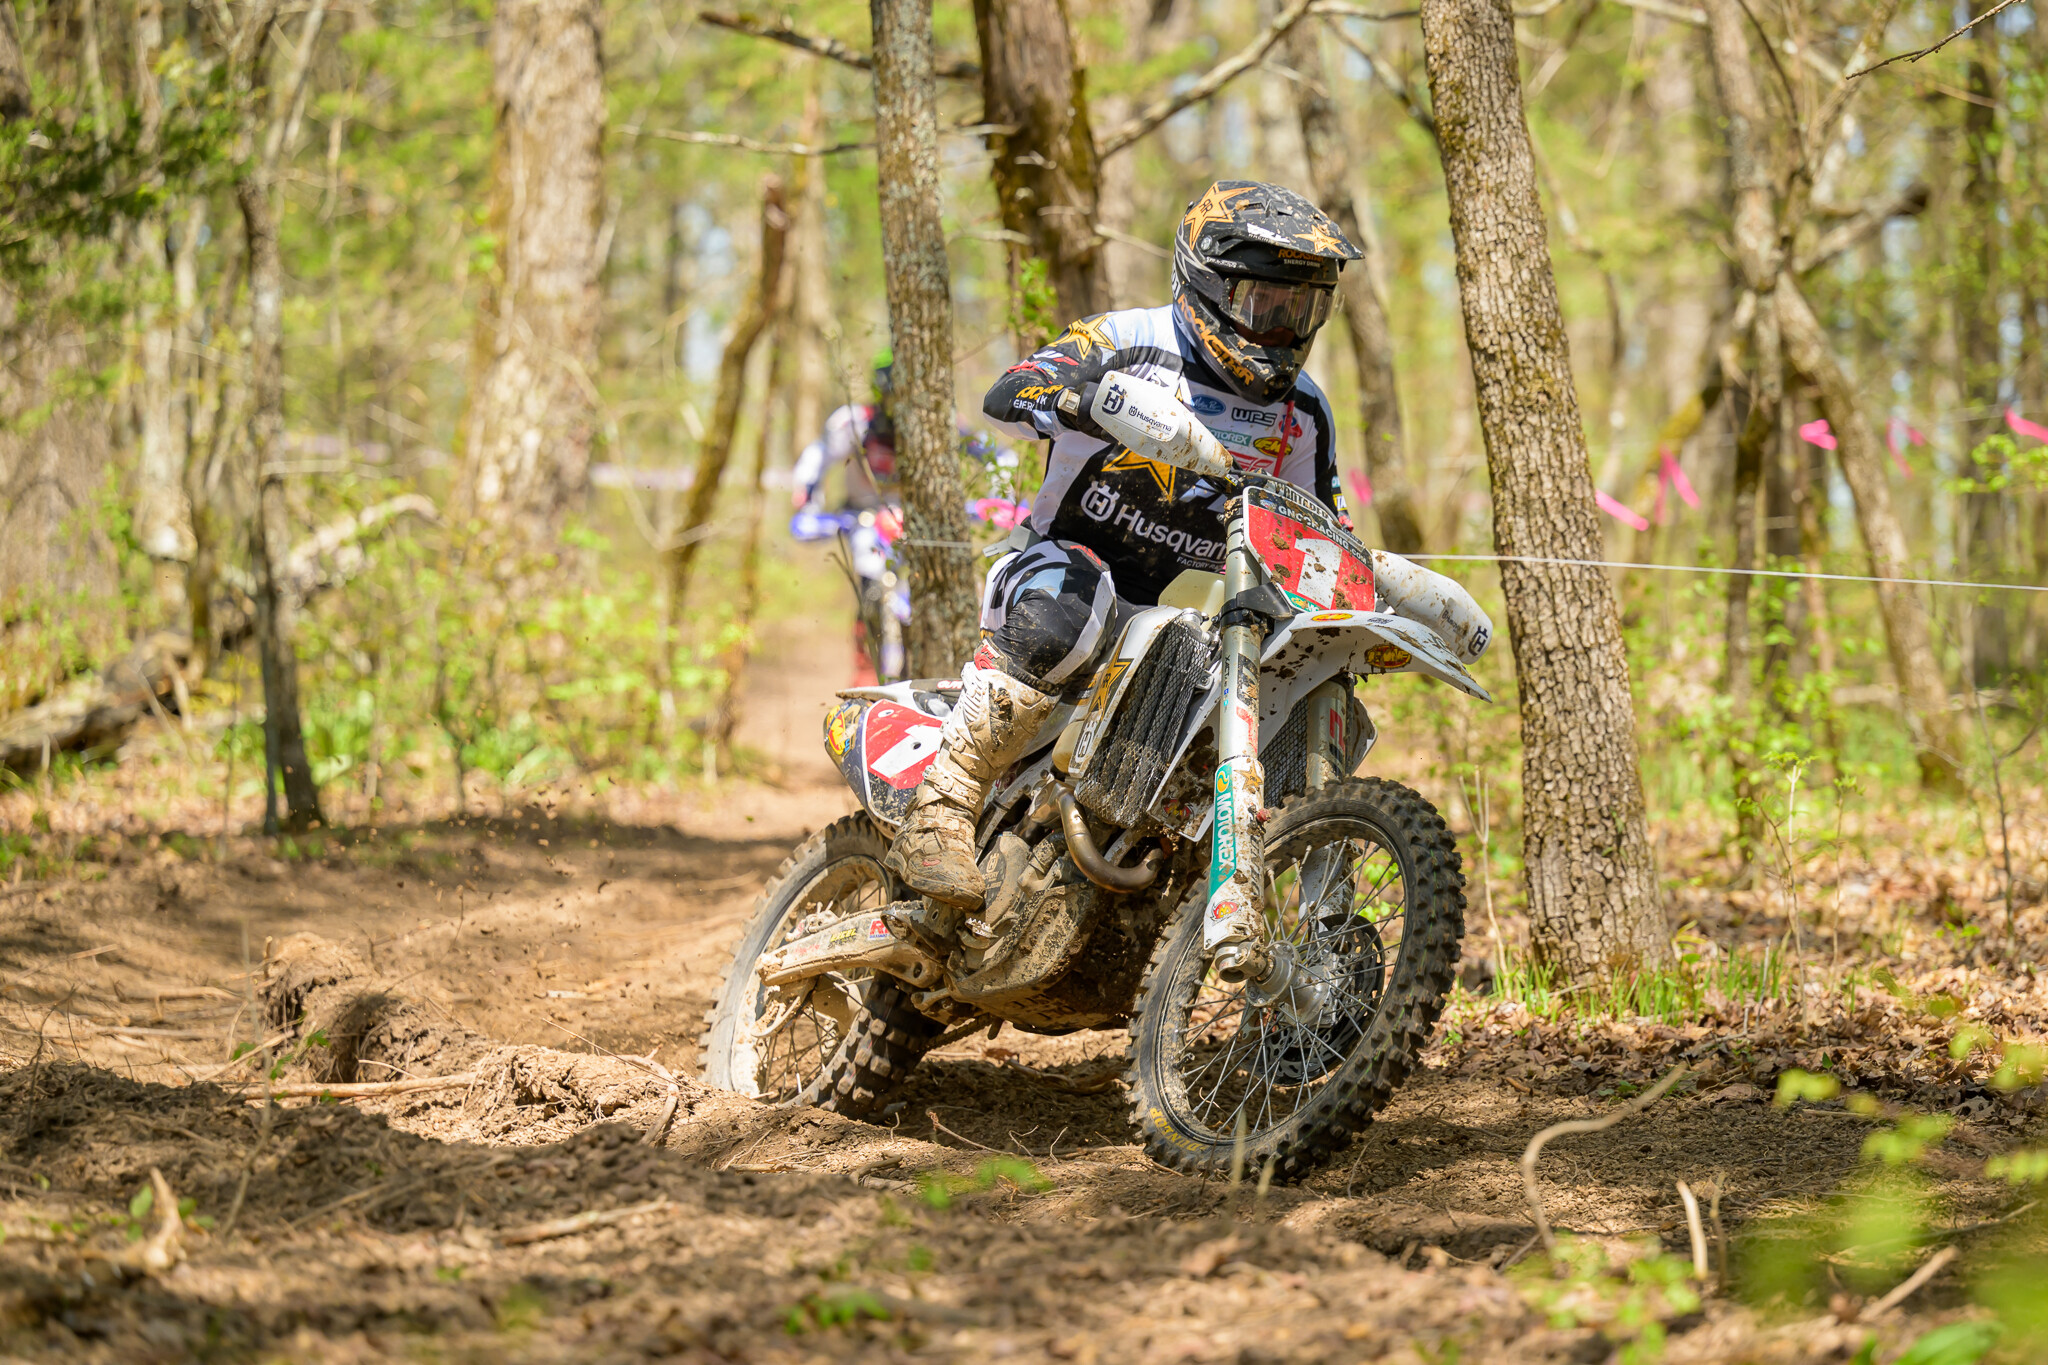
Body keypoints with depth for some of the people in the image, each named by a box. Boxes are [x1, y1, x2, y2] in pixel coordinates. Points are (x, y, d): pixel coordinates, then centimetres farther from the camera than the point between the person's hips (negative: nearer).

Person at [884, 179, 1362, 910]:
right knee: (1062, 609, -41)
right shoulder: (1131, 342, -10)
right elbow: (1006, 395, -25)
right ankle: (940, 809, -35)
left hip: (1161, 617, 6)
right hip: (1060, 561, -6)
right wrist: (1081, 397, -46)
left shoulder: (1300, 413, 7)